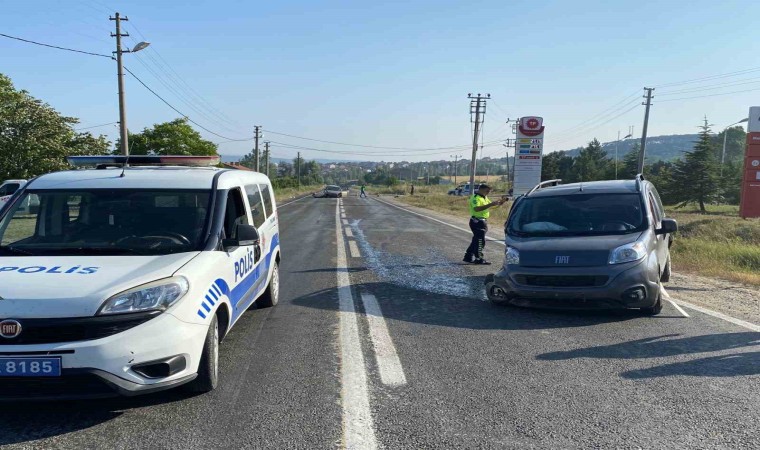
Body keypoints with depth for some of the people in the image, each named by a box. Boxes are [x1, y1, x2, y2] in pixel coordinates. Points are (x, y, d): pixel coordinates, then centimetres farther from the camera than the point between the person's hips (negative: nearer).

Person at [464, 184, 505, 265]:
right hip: (477, 221, -10)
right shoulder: (475, 198, -15)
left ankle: (468, 257, 22)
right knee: (480, 241, -7)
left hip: (483, 221, 10)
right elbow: (477, 209, -31)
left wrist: (498, 203, -1)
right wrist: (490, 204, -35)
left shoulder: (485, 198, 16)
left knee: (476, 240, 15)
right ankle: (478, 259, -1)